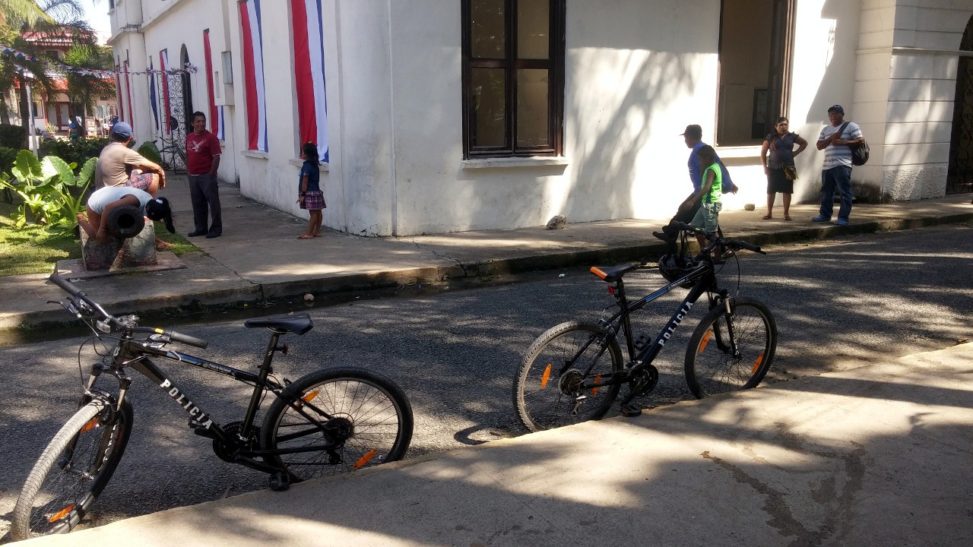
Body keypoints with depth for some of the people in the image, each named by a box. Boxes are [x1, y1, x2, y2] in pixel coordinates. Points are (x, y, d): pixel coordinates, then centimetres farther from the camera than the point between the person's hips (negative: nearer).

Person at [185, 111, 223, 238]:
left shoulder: (210, 137, -9)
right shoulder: (189, 138, 11)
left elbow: (216, 157, -12)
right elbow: (187, 155, 20)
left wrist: (211, 174, -15)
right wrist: (188, 170, 12)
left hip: (207, 176, -7)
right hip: (193, 176, 7)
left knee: (213, 202, -3)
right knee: (197, 203, 13)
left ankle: (216, 229, 3)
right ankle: (200, 228, 23)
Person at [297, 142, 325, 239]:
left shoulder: (306, 166, -15)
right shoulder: (314, 165, 12)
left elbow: (305, 181, -16)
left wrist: (302, 194, -13)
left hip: (310, 192, -9)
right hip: (316, 191, 9)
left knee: (313, 213, -8)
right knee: (317, 212, 11)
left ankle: (309, 233, -5)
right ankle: (317, 231, 19)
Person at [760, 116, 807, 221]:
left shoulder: (792, 136, 5)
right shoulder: (770, 137, 0)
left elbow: (804, 143, 19)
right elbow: (763, 152, 1)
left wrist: (795, 153, 6)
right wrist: (765, 166, -6)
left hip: (788, 168, 1)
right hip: (773, 168, -1)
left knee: (787, 190, 0)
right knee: (771, 190, 1)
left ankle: (786, 213, 6)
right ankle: (769, 213, 9)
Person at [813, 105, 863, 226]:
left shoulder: (851, 126, 3)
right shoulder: (826, 129, 20)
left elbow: (860, 141, -5)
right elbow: (819, 145, 11)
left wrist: (843, 142, -16)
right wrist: (831, 138, -6)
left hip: (842, 165, -6)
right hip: (827, 166, 6)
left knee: (844, 192, -8)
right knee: (826, 192, 11)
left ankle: (843, 218, -7)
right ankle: (825, 215, 22)